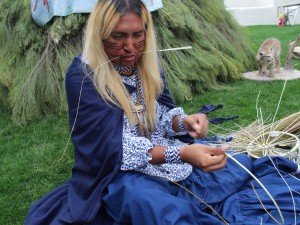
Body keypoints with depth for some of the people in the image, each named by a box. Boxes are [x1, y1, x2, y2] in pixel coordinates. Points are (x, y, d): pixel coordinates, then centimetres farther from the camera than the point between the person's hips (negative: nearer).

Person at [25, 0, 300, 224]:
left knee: (243, 164, 4)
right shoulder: (82, 76, -17)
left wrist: (183, 121, -18)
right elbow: (113, 147, -24)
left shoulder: (147, 62, 2)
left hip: (172, 158, 7)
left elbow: (161, 113, 8)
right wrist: (180, 154, -38)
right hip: (120, 173, -6)